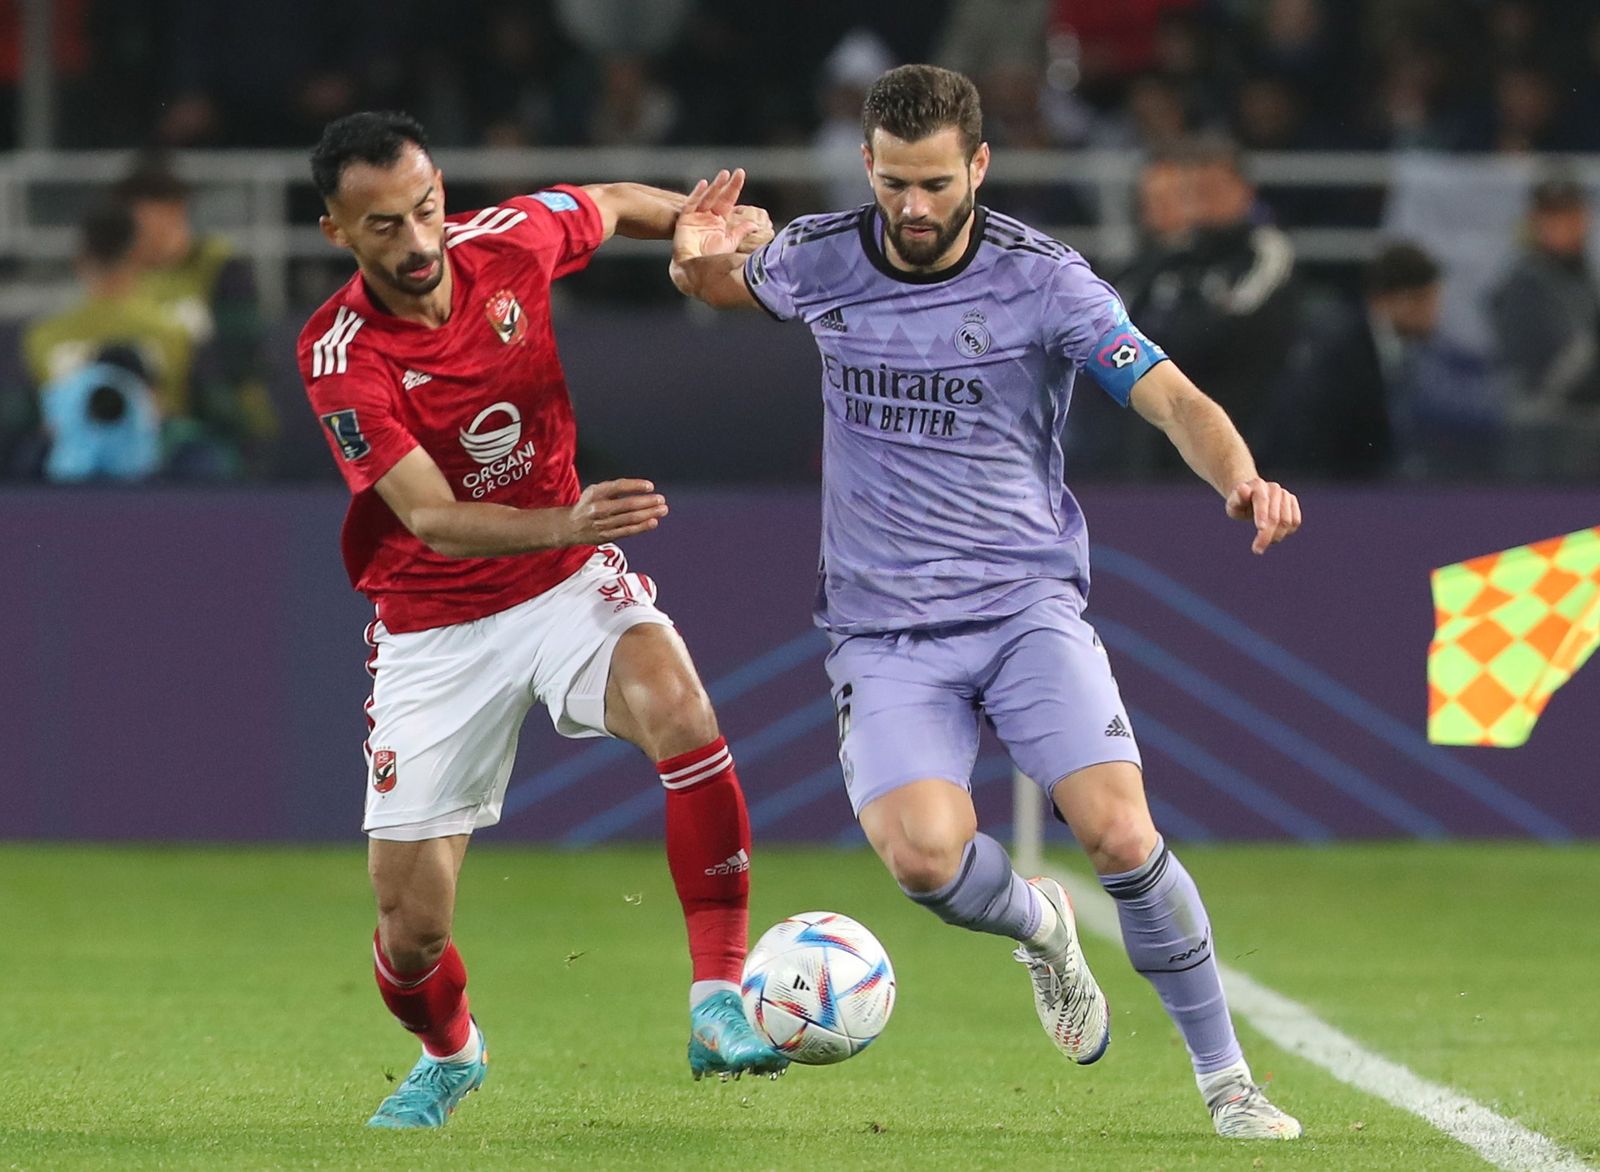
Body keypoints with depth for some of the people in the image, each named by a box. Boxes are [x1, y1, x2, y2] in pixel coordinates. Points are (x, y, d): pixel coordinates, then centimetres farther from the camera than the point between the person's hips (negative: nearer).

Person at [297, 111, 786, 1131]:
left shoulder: (509, 242, -10)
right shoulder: (339, 358, -20)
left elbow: (613, 204, 15)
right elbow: (432, 518, -29)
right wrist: (565, 525, -46)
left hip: (566, 585, 1)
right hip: (432, 626, -1)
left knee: (679, 709, -33)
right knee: (412, 931, -1)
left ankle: (719, 1004, -27)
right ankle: (450, 1054, 36)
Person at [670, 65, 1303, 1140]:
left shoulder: (1042, 278, -8)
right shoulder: (820, 260, 1)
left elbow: (1172, 399, -13)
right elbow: (724, 285, 22)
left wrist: (1240, 477, -34)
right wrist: (702, 262, -4)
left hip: (1027, 601, -1)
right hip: (883, 630, 1)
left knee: (1122, 836, -20)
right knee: (924, 854, -24)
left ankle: (1226, 1080, -2)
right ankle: (1038, 928, 12)